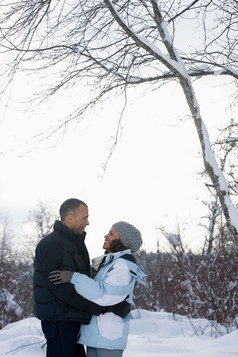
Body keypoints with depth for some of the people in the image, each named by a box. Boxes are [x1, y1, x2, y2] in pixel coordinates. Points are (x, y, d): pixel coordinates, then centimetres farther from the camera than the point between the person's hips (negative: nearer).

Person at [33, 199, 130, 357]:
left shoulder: (71, 242, 17)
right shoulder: (53, 244, -16)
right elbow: (63, 288, -25)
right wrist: (106, 307, -27)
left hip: (70, 318, 10)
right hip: (59, 318, -10)